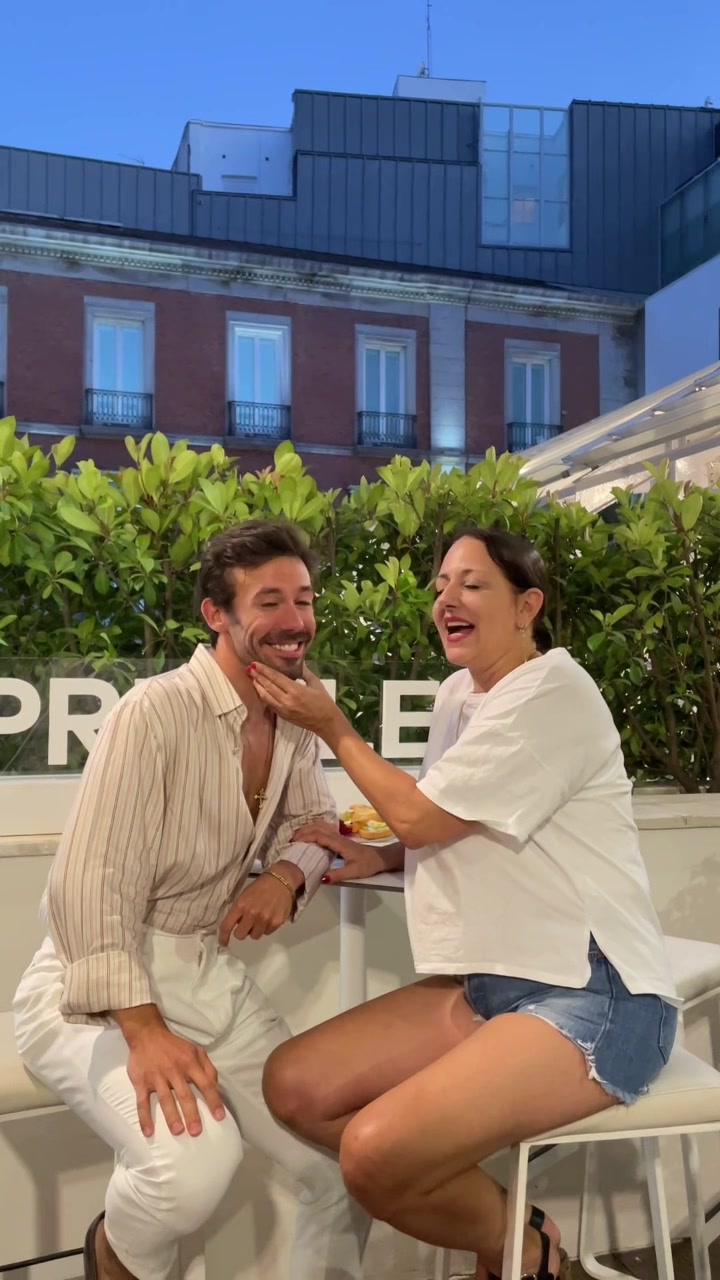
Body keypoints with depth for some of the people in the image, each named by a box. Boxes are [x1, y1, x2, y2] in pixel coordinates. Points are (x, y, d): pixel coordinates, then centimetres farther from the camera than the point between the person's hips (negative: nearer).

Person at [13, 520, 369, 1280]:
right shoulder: (155, 713, -22)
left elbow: (312, 820, 15)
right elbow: (86, 887, -24)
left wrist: (286, 875, -7)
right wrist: (145, 1031, -30)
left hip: (209, 974, 7)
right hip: (98, 987, -7)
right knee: (196, 1162, -31)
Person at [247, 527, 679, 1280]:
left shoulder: (551, 693, -16)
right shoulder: (460, 692, 12)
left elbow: (424, 817, -15)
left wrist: (334, 729, -2)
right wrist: (379, 859, 4)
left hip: (591, 996, -9)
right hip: (492, 983, 9)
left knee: (375, 1153, -26)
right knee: (293, 1085, -2)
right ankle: (499, 1219, 10)